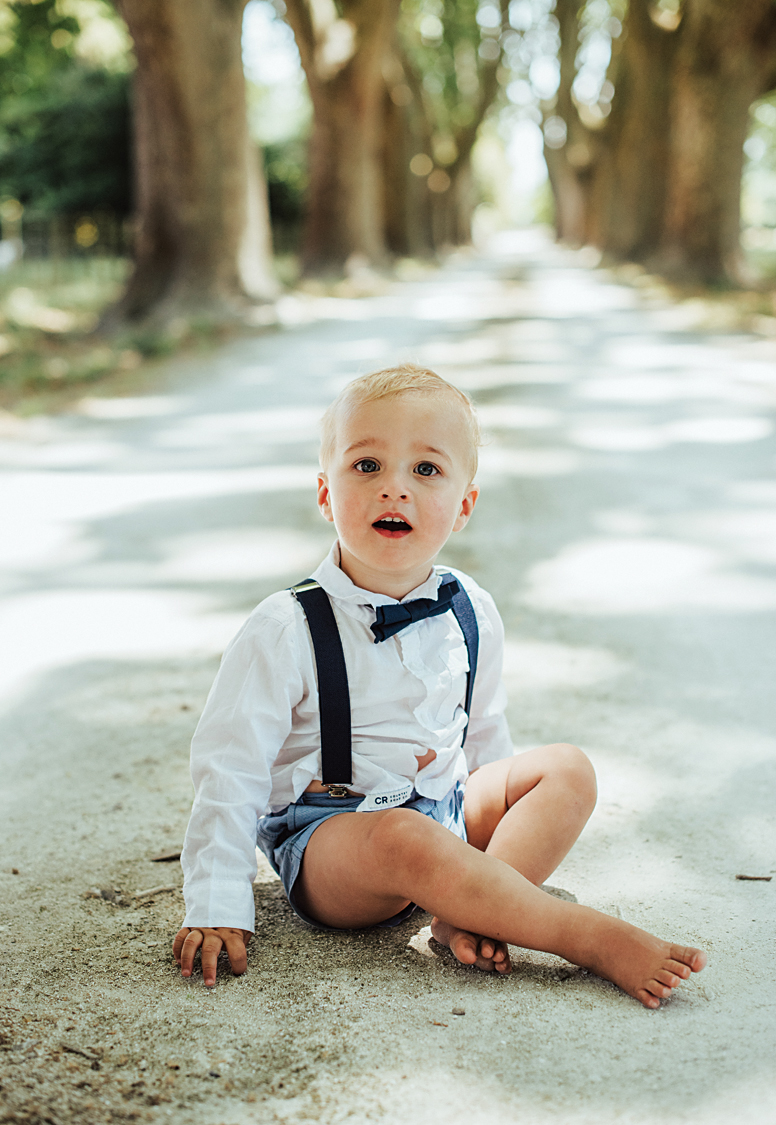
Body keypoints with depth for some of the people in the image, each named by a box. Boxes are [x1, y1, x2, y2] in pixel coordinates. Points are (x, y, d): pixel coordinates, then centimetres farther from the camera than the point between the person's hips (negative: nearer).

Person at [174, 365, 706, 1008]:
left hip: (449, 808, 7)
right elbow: (229, 772, -14)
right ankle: (598, 941, -28)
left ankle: (465, 919, -25)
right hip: (325, 836, -6)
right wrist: (217, 912, -17)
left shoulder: (470, 614, 1)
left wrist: (503, 812, 21)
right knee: (405, 839, -36)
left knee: (567, 769, -8)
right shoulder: (286, 632, -15)